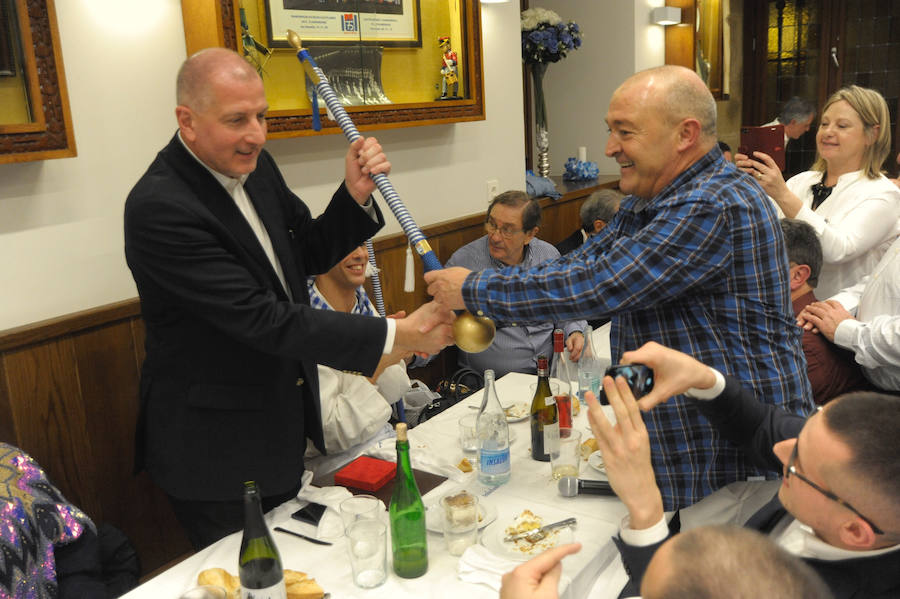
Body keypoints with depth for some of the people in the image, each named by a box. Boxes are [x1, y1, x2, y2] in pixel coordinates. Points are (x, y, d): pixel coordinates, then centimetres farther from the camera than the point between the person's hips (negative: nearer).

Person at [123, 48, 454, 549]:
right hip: (216, 452, -7)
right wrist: (395, 334, -31)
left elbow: (310, 254, 8)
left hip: (283, 427, 8)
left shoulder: (253, 165, -2)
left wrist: (356, 195, -12)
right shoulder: (159, 207, -27)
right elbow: (261, 319, -31)